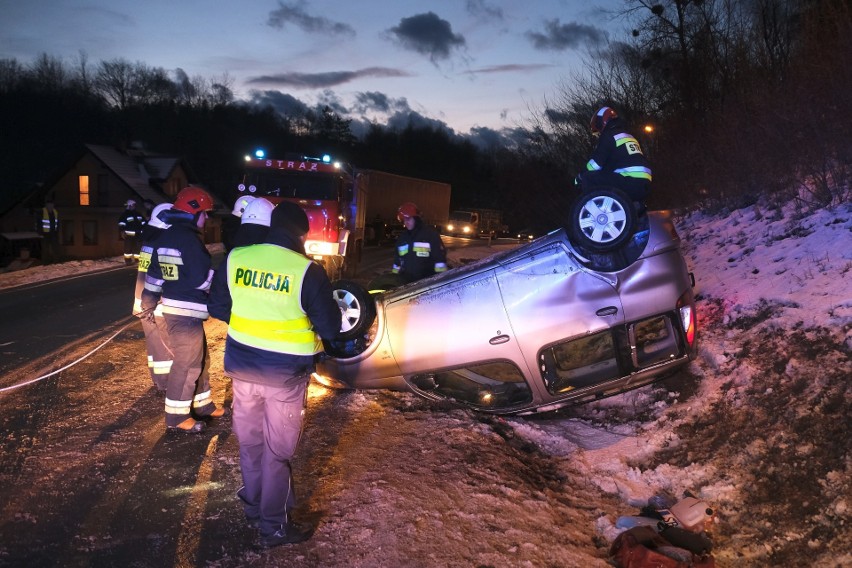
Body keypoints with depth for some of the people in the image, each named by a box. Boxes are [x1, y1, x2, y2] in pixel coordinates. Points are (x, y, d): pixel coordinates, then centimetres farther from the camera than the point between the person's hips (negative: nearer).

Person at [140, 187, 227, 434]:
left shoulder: (165, 238, 12)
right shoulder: (190, 239, -19)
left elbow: (154, 275, 17)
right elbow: (203, 279, -22)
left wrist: (149, 304, 26)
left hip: (173, 308, 10)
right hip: (188, 312, -10)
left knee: (199, 358, 20)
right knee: (186, 364, 0)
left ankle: (202, 405, 31)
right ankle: (176, 417, 9)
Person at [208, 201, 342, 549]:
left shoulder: (235, 259, -5)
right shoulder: (307, 271, -19)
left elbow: (217, 308, 7)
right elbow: (330, 328, -13)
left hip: (242, 364, 5)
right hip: (286, 372, -4)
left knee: (250, 441, 21)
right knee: (277, 449, 9)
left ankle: (253, 509, 37)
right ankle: (274, 526, 21)